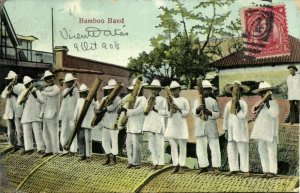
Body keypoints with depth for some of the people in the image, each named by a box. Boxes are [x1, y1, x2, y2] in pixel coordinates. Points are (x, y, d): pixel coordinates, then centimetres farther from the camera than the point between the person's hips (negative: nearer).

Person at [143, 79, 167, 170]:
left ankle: (161, 162, 7)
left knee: (159, 144, -2)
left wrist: (156, 110, -15)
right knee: (152, 144, 8)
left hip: (159, 124, -5)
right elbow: (145, 112, 12)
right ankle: (155, 162, 17)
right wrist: (148, 105, -5)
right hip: (150, 124, 5)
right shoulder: (149, 99, 14)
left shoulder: (162, 99, -1)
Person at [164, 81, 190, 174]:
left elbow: (186, 113, -4)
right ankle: (176, 165, 11)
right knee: (173, 147, 5)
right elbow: (168, 114, 3)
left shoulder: (184, 100, 1)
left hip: (181, 126, -3)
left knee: (182, 147, 0)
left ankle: (182, 166, 5)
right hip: (171, 126, 3)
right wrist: (170, 107, -15)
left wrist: (178, 109, -15)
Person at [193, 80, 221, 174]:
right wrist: (198, 109, -21)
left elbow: (218, 114, 1)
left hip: (211, 127, -2)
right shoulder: (197, 101, 9)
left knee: (214, 147, -1)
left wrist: (209, 113, -17)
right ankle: (204, 166, 16)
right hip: (200, 127, 2)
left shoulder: (213, 101, 3)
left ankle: (216, 166, 6)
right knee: (200, 148, 6)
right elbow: (194, 113, 1)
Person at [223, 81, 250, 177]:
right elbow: (225, 117, 12)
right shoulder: (228, 104, 9)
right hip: (231, 130, 5)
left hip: (240, 130, -5)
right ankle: (233, 169, 17)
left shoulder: (243, 103, -5)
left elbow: (242, 116, -13)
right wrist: (226, 130, 10)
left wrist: (238, 108, -23)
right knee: (231, 149, 7)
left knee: (242, 150, -3)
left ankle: (245, 170, 4)